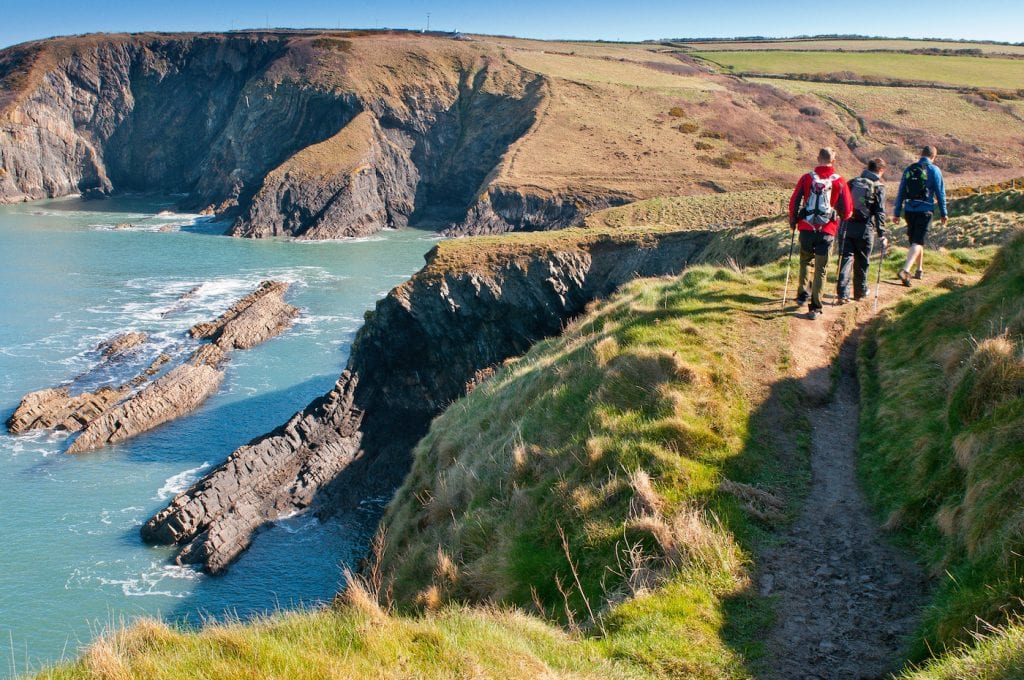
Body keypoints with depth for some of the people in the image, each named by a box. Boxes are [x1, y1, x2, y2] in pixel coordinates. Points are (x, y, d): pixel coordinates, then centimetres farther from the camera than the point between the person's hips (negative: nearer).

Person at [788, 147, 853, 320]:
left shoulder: (806, 178, -2)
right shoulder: (840, 182, -3)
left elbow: (794, 202, 0)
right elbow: (847, 210, 1)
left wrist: (793, 221, 17)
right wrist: (841, 218, 24)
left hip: (806, 228, 1)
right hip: (827, 231, -1)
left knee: (805, 261, 25)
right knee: (820, 269, 5)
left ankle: (803, 295, 20)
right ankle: (815, 308, 5)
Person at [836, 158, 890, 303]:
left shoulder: (852, 182, 8)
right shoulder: (878, 187, -4)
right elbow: (880, 213, -8)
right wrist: (882, 235, -7)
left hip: (846, 227, 3)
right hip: (864, 229, -3)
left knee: (845, 258, 2)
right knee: (862, 262, 13)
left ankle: (842, 294, -6)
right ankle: (860, 291, 25)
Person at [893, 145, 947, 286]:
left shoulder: (909, 169, 7)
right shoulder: (934, 170, -5)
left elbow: (900, 192, 8)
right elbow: (940, 193, -3)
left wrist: (897, 213, 13)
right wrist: (944, 213, 4)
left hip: (909, 210, 4)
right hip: (925, 211, -4)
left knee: (914, 240, 19)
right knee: (917, 242, -6)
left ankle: (920, 270, 32)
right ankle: (905, 271, -24)